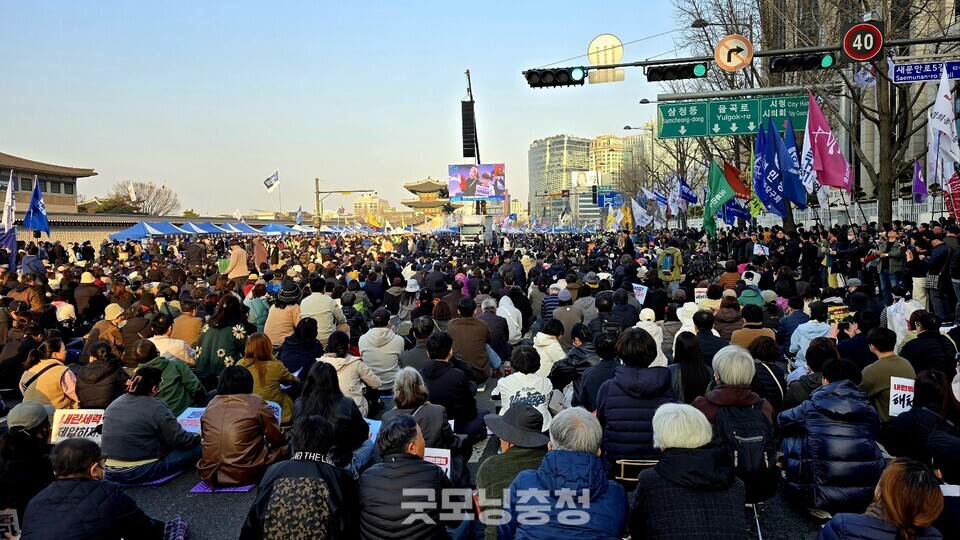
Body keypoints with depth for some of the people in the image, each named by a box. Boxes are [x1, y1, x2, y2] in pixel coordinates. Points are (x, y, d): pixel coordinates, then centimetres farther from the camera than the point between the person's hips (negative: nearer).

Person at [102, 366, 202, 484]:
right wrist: (198, 436, 7)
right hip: (139, 473, -8)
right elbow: (181, 440, -12)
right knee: (196, 447, -4)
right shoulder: (157, 408, -15)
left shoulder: (114, 403, 6)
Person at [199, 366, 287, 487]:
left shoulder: (212, 403, 6)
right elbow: (278, 439, 2)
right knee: (283, 447, 14)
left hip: (209, 474, 5)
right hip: (246, 474, -5)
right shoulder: (255, 402, -6)